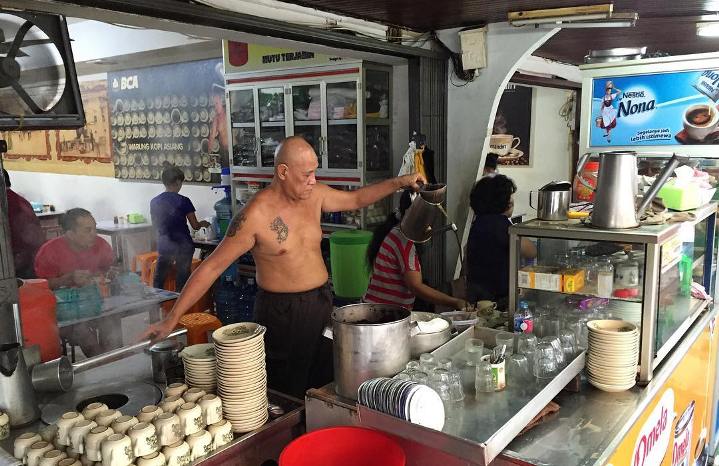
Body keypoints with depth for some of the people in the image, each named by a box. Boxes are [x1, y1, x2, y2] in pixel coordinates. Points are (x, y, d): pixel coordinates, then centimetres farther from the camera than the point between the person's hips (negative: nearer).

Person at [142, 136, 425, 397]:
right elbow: (211, 267, -15)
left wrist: (399, 183, 9)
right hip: (282, 313, -6)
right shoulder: (255, 215, -18)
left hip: (322, 303, 6)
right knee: (287, 397, 7)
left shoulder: (314, 195, 0)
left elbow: (356, 199, 18)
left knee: (326, 386, 15)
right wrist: (172, 319, -16)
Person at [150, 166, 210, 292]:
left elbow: (155, 225, 14)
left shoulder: (154, 202, 2)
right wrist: (203, 223, 15)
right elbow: (195, 226, -6)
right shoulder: (183, 201, -11)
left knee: (158, 281, 12)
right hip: (183, 247, -3)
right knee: (182, 281, 5)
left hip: (163, 246, 4)